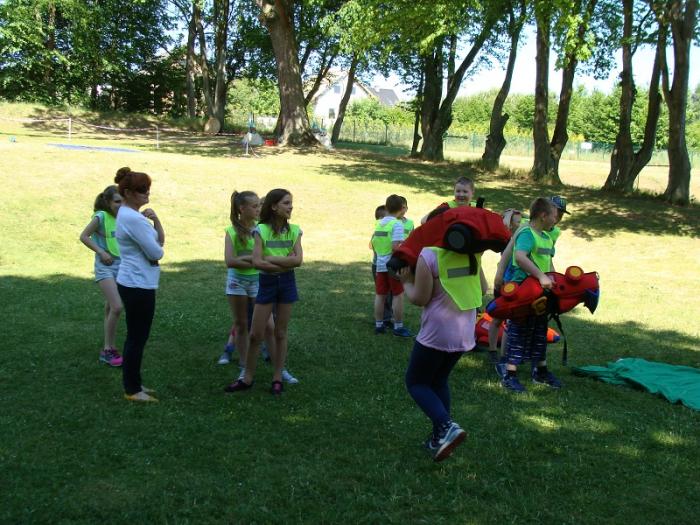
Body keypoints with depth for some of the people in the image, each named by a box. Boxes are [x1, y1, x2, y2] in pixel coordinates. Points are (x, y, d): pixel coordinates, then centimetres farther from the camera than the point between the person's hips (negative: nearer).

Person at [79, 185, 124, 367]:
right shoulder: (101, 217, -13)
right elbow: (84, 237, -9)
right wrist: (101, 252, -16)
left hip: (121, 266, 6)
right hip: (105, 267, -6)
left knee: (111, 308, 14)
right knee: (117, 307, -16)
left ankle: (109, 349, 23)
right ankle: (108, 349, -3)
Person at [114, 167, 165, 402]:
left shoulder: (128, 214, 12)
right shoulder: (133, 219, -21)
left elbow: (160, 240, 11)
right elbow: (156, 253, -18)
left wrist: (155, 219, -5)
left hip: (135, 283, 10)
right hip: (138, 285, -10)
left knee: (136, 336, 17)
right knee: (137, 338, 0)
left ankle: (133, 384, 27)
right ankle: (132, 389, 10)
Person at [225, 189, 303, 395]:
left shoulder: (294, 231, 0)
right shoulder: (261, 230, -8)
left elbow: (298, 260, -12)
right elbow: (257, 262, -18)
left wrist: (271, 258, -17)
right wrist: (285, 262, -17)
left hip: (287, 283, 2)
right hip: (266, 283, -2)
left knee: (281, 333, 8)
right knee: (256, 334, 2)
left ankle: (277, 378, 17)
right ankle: (247, 378, 15)